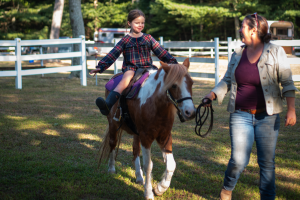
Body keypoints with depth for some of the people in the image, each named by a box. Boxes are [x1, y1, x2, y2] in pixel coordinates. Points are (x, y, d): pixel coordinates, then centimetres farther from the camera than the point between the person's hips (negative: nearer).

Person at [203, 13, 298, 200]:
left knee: (267, 162, 5)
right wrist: (213, 94, -3)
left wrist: (291, 110, -10)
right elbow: (227, 81, 14)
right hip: (240, 116, 2)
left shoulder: (276, 52, -3)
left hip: (267, 117, -2)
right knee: (239, 160, -6)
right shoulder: (237, 55, 7)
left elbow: (287, 83, -4)